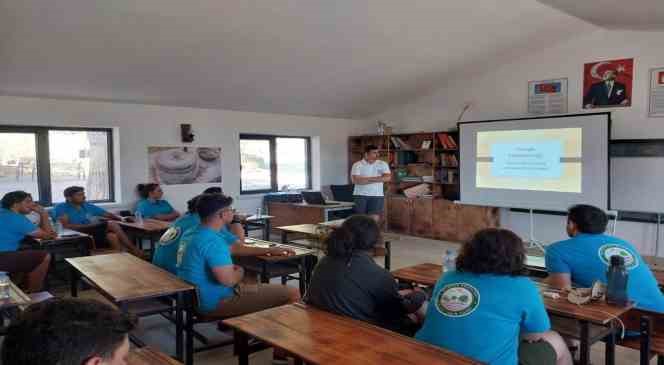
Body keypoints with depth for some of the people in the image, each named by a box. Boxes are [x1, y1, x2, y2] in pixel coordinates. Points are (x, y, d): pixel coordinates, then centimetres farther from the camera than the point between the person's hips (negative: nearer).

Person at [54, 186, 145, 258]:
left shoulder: (88, 206, 19)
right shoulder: (61, 208, 2)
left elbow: (108, 214, 19)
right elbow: (66, 226, -13)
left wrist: (121, 218, 1)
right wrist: (89, 225, -15)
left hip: (94, 235, 6)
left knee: (112, 236, -29)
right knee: (111, 224, -24)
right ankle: (134, 250, -18)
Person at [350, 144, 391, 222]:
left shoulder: (382, 164, 4)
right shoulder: (357, 165, -3)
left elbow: (387, 177, -10)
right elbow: (355, 180, -17)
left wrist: (368, 179, -14)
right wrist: (378, 178, -14)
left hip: (377, 195, 1)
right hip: (361, 195, -1)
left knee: (375, 219, -2)